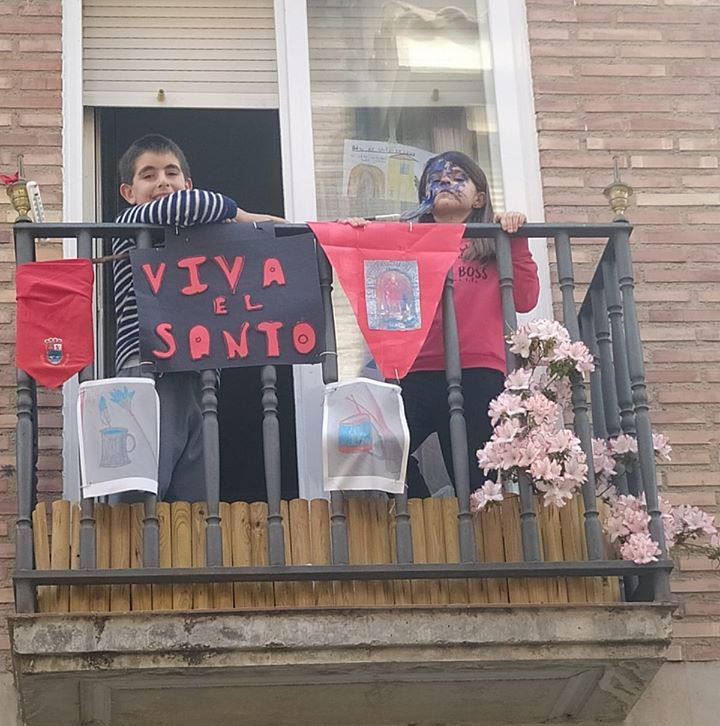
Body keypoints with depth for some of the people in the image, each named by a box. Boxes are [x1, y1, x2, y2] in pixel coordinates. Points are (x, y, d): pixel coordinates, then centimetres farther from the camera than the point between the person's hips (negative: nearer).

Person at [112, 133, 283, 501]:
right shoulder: (130, 225, 3)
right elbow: (180, 206, -16)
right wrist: (239, 215, -3)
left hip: (195, 377, 7)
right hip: (149, 372, -7)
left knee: (193, 501, 3)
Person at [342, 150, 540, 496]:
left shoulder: (492, 244, 20)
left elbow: (524, 299, 6)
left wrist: (516, 239, 3)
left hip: (478, 374, -1)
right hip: (416, 374, 1)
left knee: (472, 481, -10)